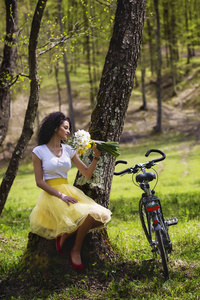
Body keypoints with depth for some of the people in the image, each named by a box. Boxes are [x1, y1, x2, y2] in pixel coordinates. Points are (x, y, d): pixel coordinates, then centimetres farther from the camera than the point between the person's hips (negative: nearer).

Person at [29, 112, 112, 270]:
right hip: (51, 195, -6)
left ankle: (66, 234, 0)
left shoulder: (68, 150, 13)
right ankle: (76, 250, -8)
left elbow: (87, 173, 13)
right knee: (88, 216, -30)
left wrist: (96, 157, -3)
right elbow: (39, 182, -6)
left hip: (69, 191, 6)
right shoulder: (39, 151, -1)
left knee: (101, 218, -17)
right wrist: (61, 196, -17)